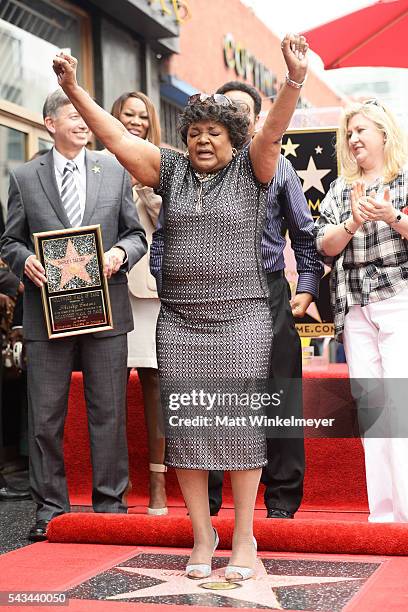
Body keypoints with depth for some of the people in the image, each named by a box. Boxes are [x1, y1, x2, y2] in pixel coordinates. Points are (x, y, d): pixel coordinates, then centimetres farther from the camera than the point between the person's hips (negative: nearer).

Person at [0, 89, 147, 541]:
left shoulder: (115, 172, 10)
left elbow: (136, 234, 12)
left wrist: (121, 252, -9)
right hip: (46, 309, 0)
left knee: (108, 411, 5)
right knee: (45, 415, 4)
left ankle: (110, 503, 16)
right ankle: (50, 506, 15)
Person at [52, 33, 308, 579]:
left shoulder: (250, 170, 5)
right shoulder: (172, 171, 12)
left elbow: (272, 131, -12)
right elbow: (117, 137, 7)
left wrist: (294, 80, -29)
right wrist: (74, 90, -2)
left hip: (242, 319, -3)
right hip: (178, 323, 3)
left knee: (240, 425, -2)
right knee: (185, 427, 3)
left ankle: (244, 537, 8)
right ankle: (202, 535, 14)